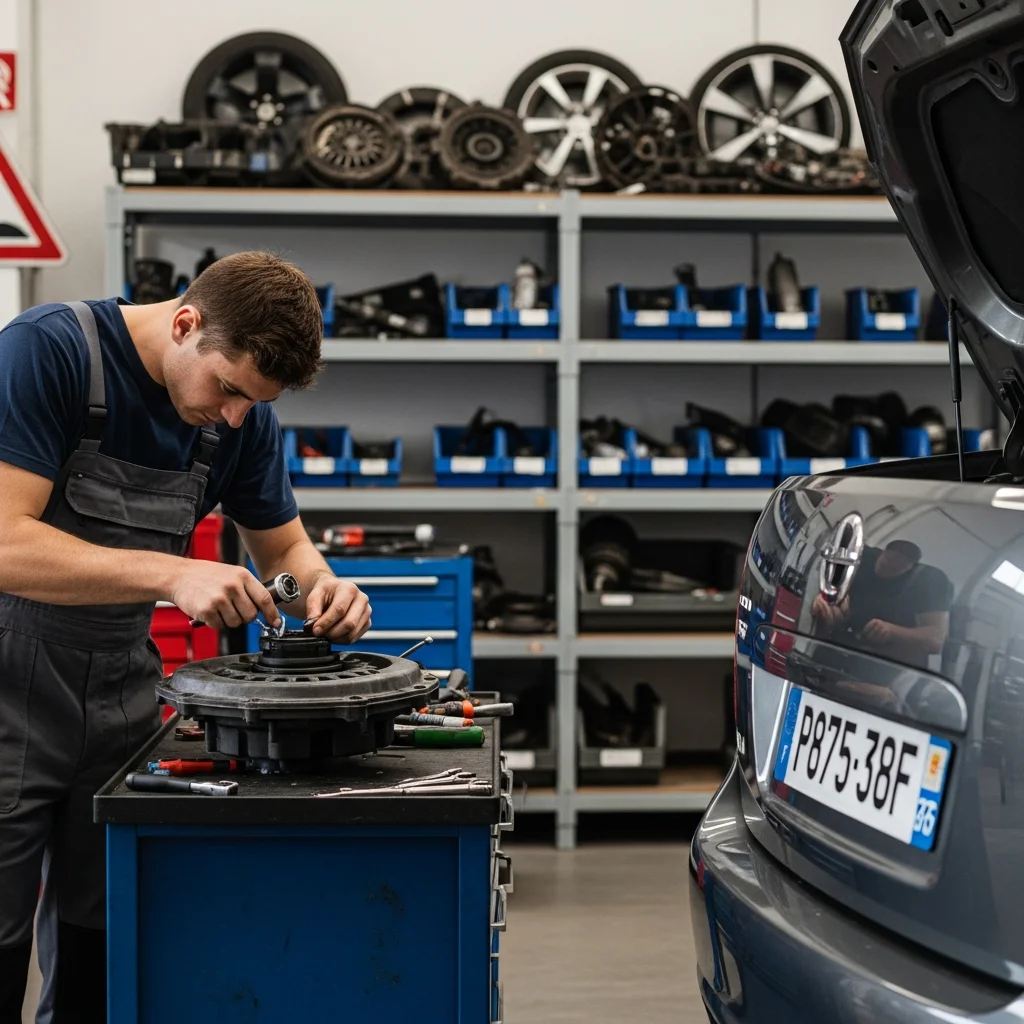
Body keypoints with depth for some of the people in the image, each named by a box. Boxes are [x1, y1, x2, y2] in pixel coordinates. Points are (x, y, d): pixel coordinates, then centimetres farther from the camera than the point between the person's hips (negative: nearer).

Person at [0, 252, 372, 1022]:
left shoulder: (243, 413, -2)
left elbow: (283, 545, 10)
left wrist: (322, 586, -13)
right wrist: (175, 574, -33)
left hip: (122, 691, 5)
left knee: (105, 956, 9)